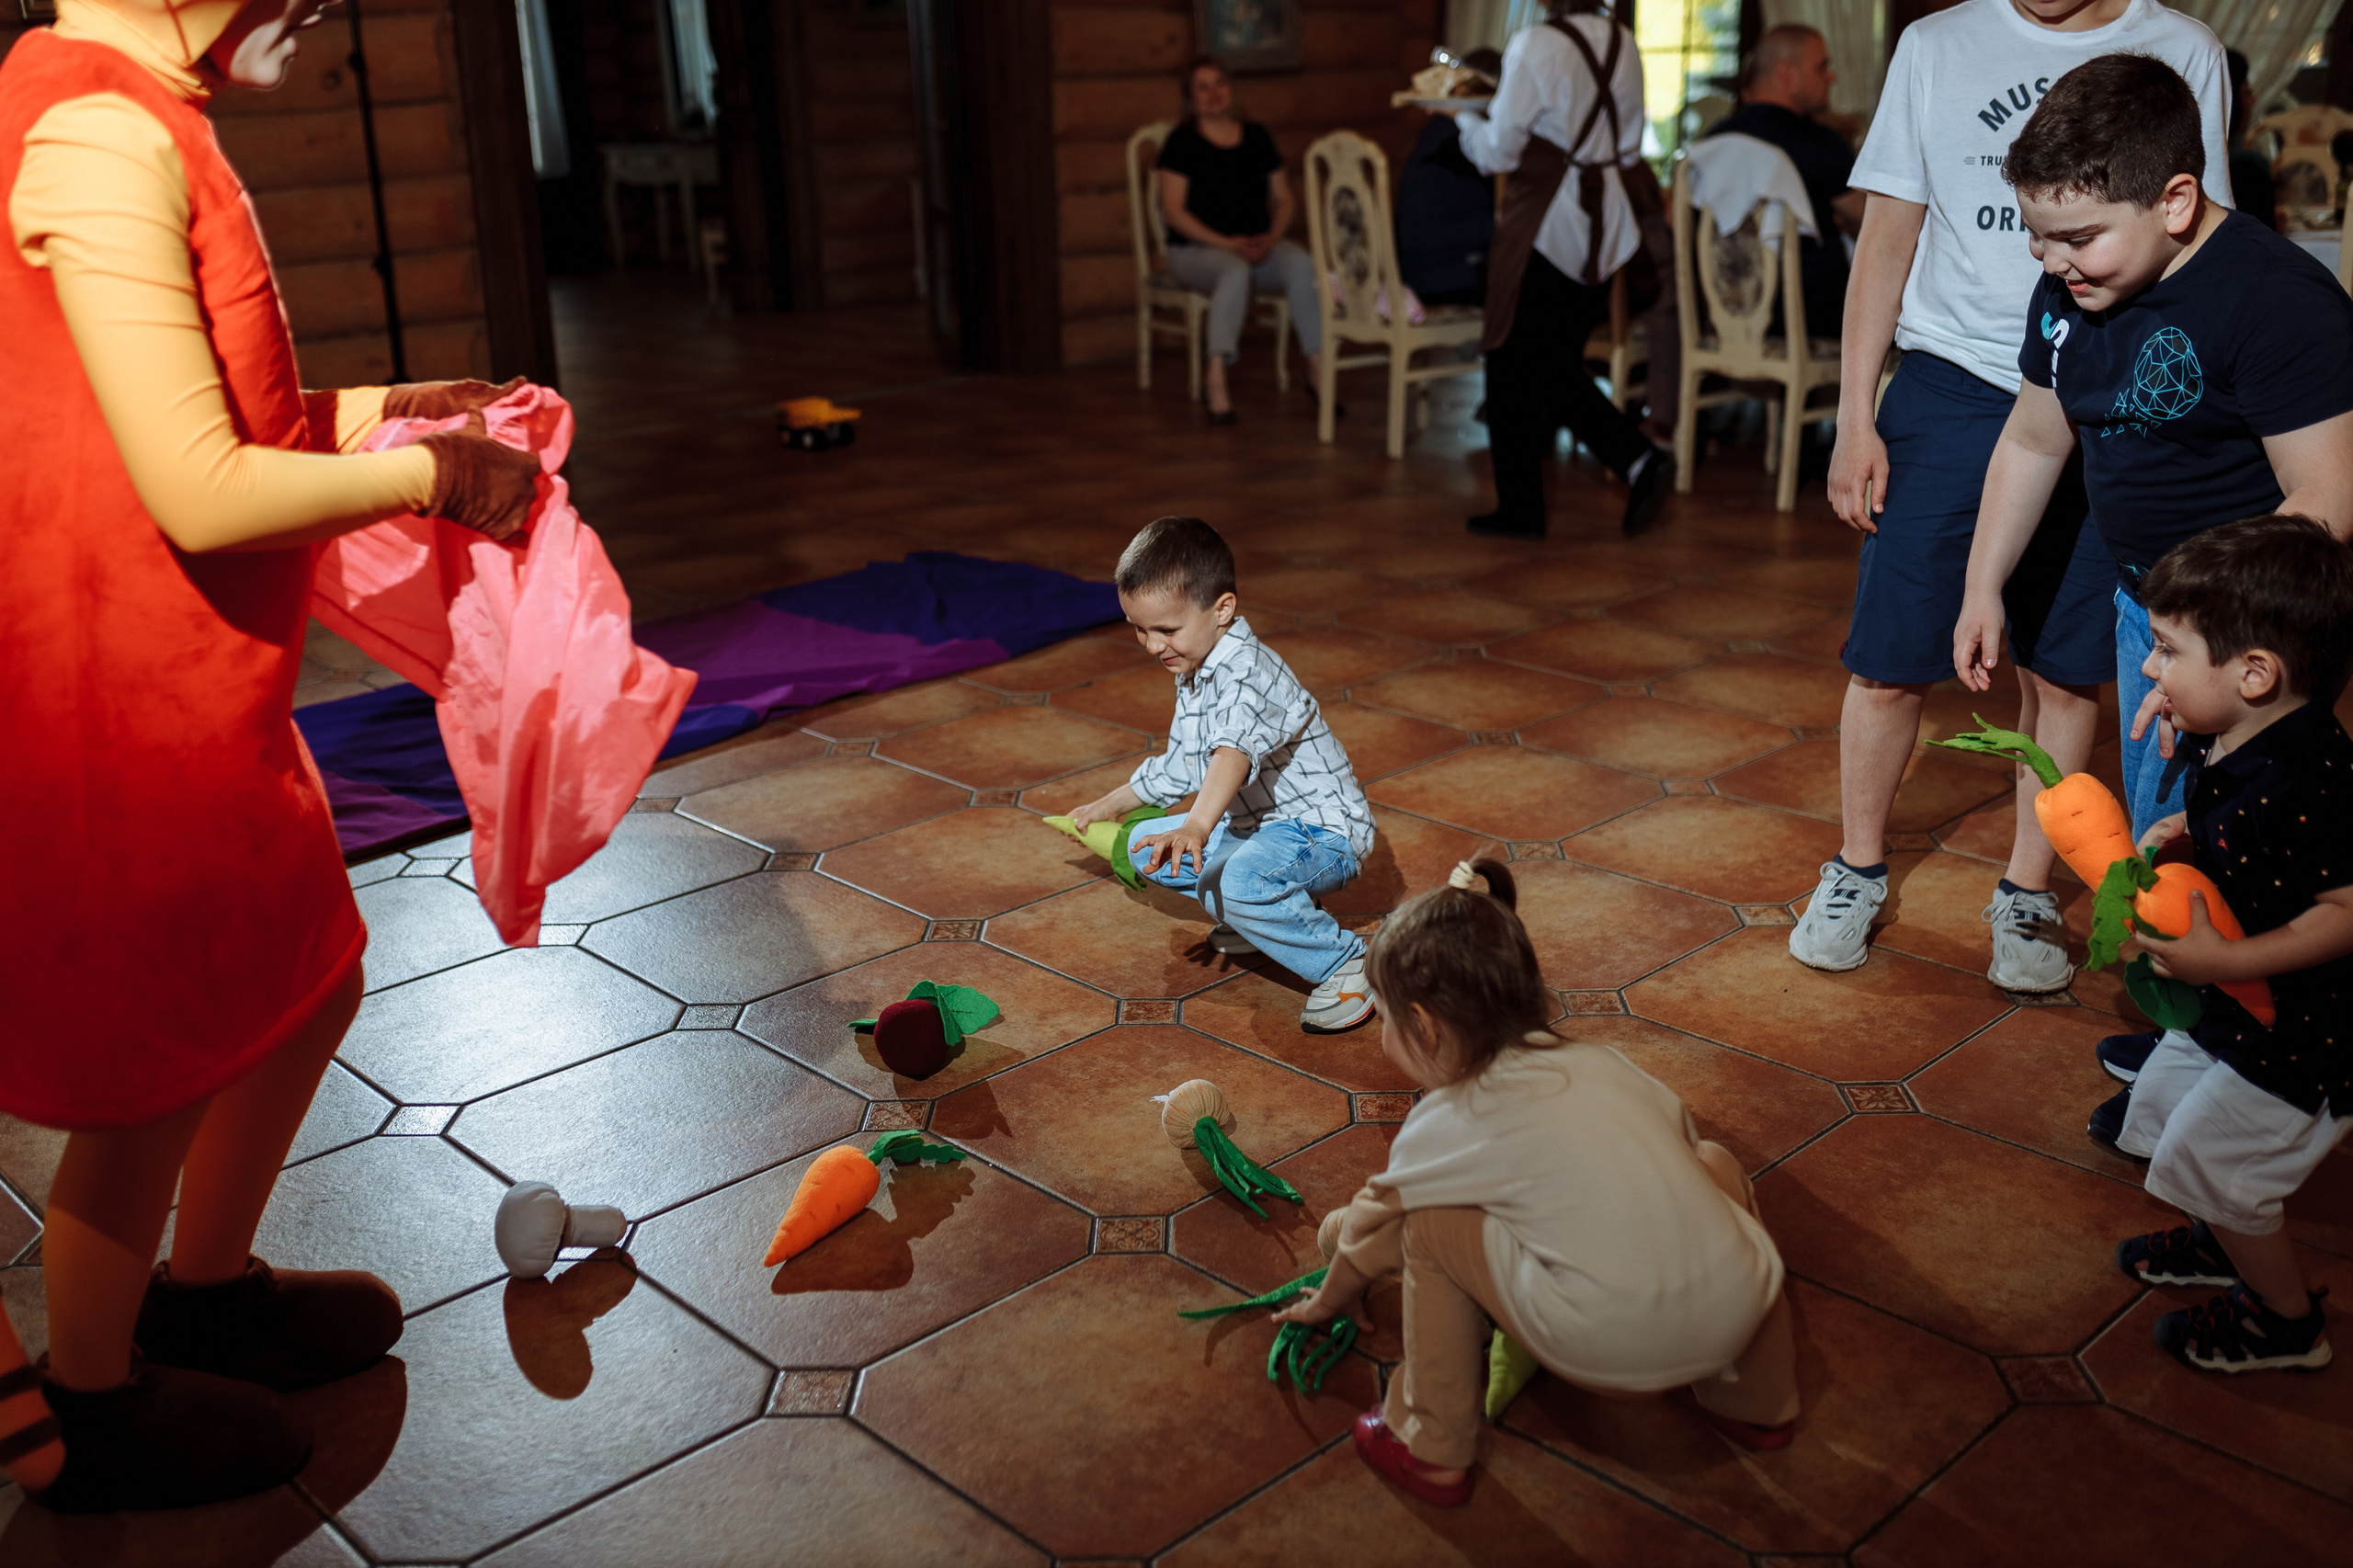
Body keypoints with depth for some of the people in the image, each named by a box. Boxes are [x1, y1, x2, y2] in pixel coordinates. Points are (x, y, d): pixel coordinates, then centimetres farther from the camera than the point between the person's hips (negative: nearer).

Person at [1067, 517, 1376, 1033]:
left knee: (1238, 884, -38)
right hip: (1254, 825, 11)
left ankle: (1346, 962, -18)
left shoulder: (1247, 671, -24)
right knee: (1146, 847, 15)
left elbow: (1234, 753, -45)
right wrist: (1109, 806, 33)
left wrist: (1197, 827, -61)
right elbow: (1178, 766, 25)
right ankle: (1275, 911, 14)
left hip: (1323, 831, -11)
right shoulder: (1195, 672, 9)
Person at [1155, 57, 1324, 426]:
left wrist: (1270, 238, -8)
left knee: (1301, 263, -29)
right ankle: (1216, 378, -42)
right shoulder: (1182, 142, 1)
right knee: (1235, 271, -39)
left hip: (1259, 246, 4)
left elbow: (1283, 200, 13)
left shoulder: (1256, 136, 15)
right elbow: (1173, 210, -7)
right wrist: (1227, 244, -17)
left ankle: (1316, 368, -27)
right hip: (1195, 250, -4)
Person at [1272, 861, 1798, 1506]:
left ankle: (1431, 1450, 21)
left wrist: (1323, 1303, 43)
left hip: (1610, 1344, -5)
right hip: (1742, 1306, 5)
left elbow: (1372, 1235, 20)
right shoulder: (1602, 1062, 16)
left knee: (1429, 1223, 10)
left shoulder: (1446, 1127, 6)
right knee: (1713, 1164, 33)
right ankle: (1756, 1403, 42)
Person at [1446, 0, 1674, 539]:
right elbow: (1628, 153, 14)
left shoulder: (1535, 46, -16)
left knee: (1513, 371, 7)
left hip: (1544, 230, -7)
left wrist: (1463, 115, 7)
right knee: (1559, 371, 17)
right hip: (1605, 229, 7)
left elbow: (1497, 153, -12)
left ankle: (1520, 509, 12)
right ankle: (1639, 460, 1)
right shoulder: (1623, 44, 7)